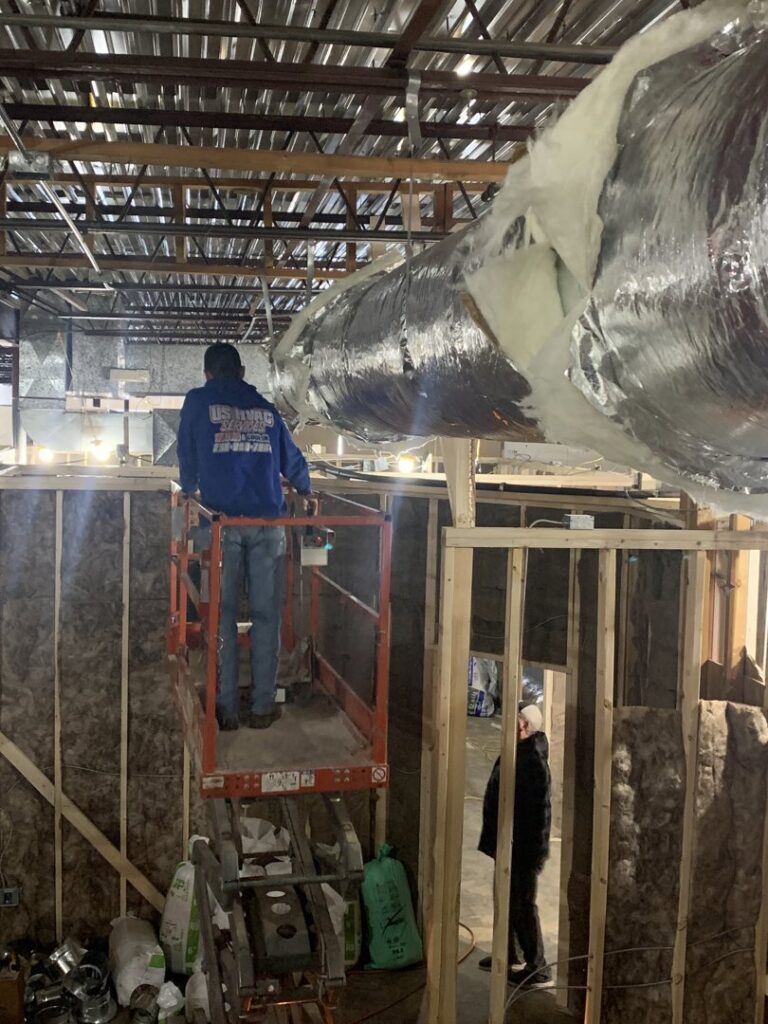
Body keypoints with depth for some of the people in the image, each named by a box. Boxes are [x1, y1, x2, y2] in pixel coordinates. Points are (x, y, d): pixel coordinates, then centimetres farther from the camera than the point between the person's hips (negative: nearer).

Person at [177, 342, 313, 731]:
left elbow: (188, 458, 16)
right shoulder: (265, 407, 16)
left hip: (223, 520, -1)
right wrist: (305, 494, 42)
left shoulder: (197, 401, 10)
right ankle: (263, 707, 9)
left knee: (222, 614, 5)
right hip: (268, 520, 2)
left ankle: (227, 709, 7)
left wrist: (190, 491, 36)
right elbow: (293, 460, 22)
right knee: (266, 615, 6)